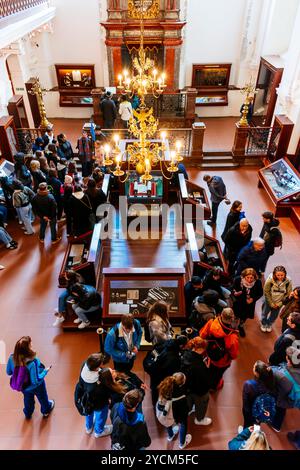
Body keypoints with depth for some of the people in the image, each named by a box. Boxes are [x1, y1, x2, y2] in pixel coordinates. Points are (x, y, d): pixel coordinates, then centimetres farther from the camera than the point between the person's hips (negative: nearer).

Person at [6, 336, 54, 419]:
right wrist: (45, 371, -17)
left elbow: (9, 372, -11)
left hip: (23, 386, 4)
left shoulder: (12, 358, -31)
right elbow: (36, 381, -32)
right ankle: (46, 411, 60)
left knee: (28, 398, 37)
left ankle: (28, 413, 64)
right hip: (36, 386, -4)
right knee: (42, 398, 31)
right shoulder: (32, 363, -45)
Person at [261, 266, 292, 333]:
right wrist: (271, 303, -12)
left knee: (274, 315, 24)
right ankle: (263, 324, 53)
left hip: (279, 303, 2)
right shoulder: (270, 280, -29)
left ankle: (269, 324, 56)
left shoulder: (288, 281, -25)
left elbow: (288, 294, -11)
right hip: (269, 301, -2)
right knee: (265, 313, 22)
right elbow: (266, 292, -17)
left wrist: (279, 303, -11)